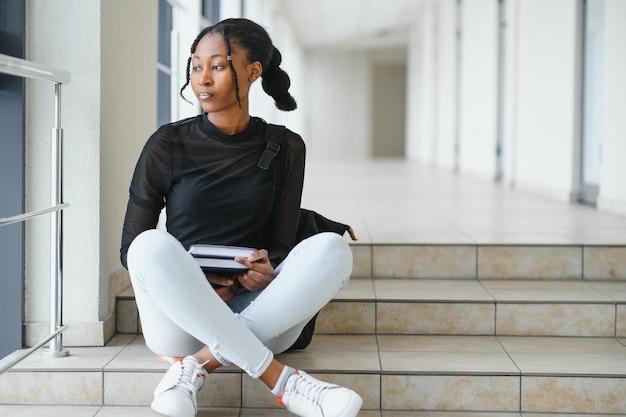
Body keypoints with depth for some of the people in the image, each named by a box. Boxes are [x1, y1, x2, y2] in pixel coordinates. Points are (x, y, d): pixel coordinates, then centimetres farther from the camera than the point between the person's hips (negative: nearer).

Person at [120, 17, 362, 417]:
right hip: (180, 319, -1)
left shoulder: (285, 148, 5)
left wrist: (267, 272, -16)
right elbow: (131, 248, 2)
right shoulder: (168, 145, 1)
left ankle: (197, 366, -27)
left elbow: (280, 242, 8)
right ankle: (283, 380, -34)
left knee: (331, 249, -25)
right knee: (153, 245, -33)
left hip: (257, 316, 1)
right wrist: (180, 282, -18)